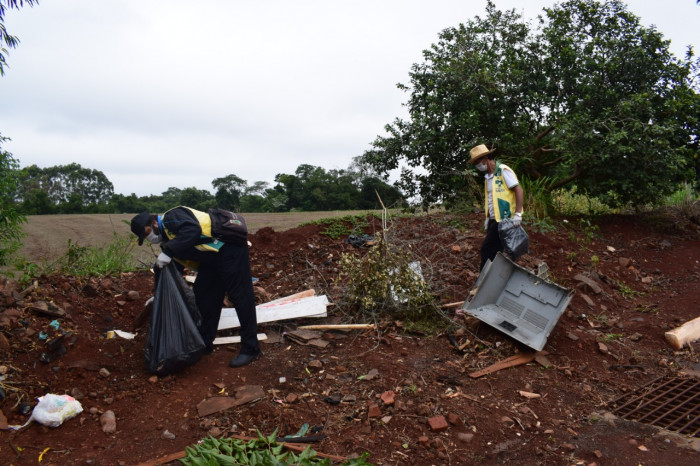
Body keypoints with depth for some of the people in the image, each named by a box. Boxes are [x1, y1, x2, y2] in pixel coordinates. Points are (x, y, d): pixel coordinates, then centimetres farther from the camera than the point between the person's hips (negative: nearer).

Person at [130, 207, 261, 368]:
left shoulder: (171, 217, -13)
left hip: (230, 247, -10)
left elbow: (193, 230, -34)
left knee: (240, 296, -9)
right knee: (203, 294, 11)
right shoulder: (166, 239, 16)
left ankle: (250, 349, -5)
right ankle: (204, 343, 24)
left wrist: (168, 252, -32)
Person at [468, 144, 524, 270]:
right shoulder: (487, 176, 15)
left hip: (504, 220, -8)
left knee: (487, 249, -7)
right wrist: (488, 217, 19)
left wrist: (518, 214, -20)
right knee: (492, 250, 9)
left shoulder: (503, 170, -10)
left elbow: (518, 190, -15)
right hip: (494, 220, 8)